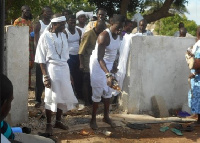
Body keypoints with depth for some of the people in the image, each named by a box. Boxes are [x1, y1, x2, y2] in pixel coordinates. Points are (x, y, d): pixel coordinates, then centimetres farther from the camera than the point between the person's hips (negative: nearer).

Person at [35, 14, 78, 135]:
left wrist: (69, 72, 13)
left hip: (64, 69, 6)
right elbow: (41, 59, -9)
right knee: (51, 98, 1)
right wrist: (45, 76, -14)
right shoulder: (45, 36, -9)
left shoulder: (63, 35, 8)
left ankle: (58, 121, 26)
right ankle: (49, 124, 14)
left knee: (63, 96, 10)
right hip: (52, 69, -6)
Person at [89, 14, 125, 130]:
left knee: (108, 91, 12)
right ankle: (93, 119, 8)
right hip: (98, 64, -8)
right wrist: (108, 74, -43)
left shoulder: (118, 35, -4)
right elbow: (100, 58, -34)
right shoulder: (104, 36, -29)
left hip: (109, 64, 8)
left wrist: (113, 66, 16)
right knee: (98, 92, -4)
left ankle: (106, 117, 25)